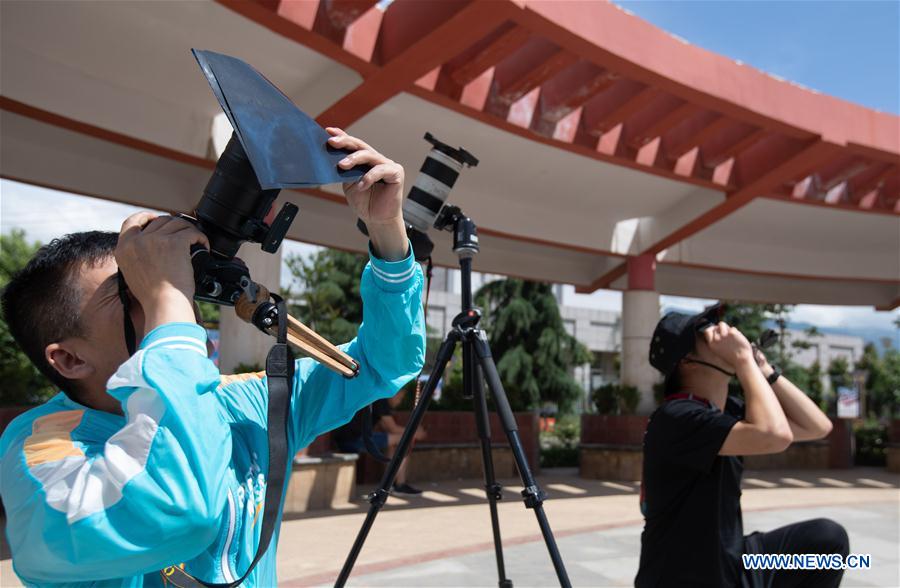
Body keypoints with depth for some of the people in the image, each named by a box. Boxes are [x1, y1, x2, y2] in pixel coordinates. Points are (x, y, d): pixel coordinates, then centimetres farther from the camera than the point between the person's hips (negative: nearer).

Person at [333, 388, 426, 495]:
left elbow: (384, 428, 24)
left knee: (394, 440, 21)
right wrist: (414, 433, 8)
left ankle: (392, 482, 19)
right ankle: (400, 485, -2)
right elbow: (393, 428, -6)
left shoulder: (373, 398, 23)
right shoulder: (381, 400, -5)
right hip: (355, 438, -10)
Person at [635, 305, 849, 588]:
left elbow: (817, 427, 6)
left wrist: (763, 368, -3)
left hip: (732, 564, 8)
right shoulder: (677, 417, -23)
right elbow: (775, 435, -35)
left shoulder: (728, 409, 4)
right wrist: (743, 358, -25)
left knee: (828, 537, 3)